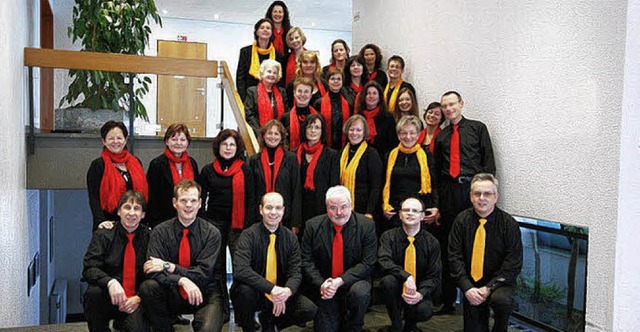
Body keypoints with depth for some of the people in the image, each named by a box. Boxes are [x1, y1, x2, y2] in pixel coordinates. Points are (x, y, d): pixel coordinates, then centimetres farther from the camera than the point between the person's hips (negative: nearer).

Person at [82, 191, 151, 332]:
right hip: (109, 298, 1)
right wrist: (110, 282, -29)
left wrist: (139, 298, -13)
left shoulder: (148, 237, 2)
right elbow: (89, 269, -9)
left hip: (135, 301, -1)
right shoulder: (102, 235, 3)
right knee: (94, 292, -31)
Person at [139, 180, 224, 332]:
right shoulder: (160, 232, -2)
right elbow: (153, 271, -13)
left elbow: (203, 273, -11)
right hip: (172, 295, 3)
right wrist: (181, 280, -29)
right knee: (148, 287, -27)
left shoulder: (211, 233, -5)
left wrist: (168, 266, -18)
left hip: (203, 294, -2)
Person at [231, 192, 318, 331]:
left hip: (280, 294, 3)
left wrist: (287, 290, -30)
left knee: (310, 310, -19)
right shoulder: (249, 235, -13)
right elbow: (240, 270, -28)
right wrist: (271, 288, -37)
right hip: (254, 293, -3)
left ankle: (268, 319, 10)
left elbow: (295, 272, -6)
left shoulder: (290, 237, -1)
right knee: (245, 290, -36)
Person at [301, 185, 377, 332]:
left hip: (353, 282, -1)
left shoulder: (367, 225, -8)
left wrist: (340, 281, -23)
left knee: (360, 293, -33)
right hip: (323, 288, 2)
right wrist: (321, 284, -19)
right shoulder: (313, 226, -3)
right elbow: (307, 261, -3)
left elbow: (367, 263, -13)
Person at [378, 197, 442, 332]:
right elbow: (384, 262, -22)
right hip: (397, 291, 0)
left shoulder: (432, 242, -4)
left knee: (425, 311, -31)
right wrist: (406, 276, -37)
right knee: (388, 280, -32)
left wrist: (421, 293, -25)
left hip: (418, 292, 0)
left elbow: (434, 276, -6)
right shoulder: (389, 237, -5)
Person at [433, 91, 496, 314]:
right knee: (447, 246, 6)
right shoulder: (441, 136, 16)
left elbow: (489, 160, 1)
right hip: (448, 192, 3)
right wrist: (437, 198, 9)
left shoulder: (478, 128, 8)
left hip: (472, 188, -3)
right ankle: (447, 300, 15)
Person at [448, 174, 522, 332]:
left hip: (498, 282, -2)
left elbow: (514, 264, -11)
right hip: (471, 283, 2)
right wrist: (467, 288, -17)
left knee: (501, 300, -32)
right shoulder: (462, 220, -3)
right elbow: (455, 257, -5)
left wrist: (489, 288, -19)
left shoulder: (508, 223, -9)